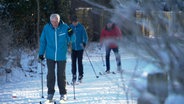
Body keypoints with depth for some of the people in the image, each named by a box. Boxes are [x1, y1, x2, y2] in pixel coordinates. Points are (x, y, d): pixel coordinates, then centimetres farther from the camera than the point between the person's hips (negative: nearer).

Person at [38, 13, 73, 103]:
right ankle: (50, 93, 13)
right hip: (50, 56, 1)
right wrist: (41, 53, 4)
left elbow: (69, 41, 2)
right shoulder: (46, 28, -6)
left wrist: (70, 35, -18)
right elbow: (42, 41, 4)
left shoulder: (65, 27, -7)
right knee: (50, 74, 5)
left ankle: (63, 93, 17)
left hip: (61, 56, -1)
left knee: (61, 75, 7)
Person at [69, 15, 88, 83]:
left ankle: (80, 76, 8)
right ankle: (74, 76, 10)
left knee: (80, 62, -1)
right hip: (73, 48, 2)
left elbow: (85, 37, -3)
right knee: (73, 62, 1)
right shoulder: (70, 27, 2)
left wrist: (84, 43, -19)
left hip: (80, 48, -2)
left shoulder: (81, 27, -4)